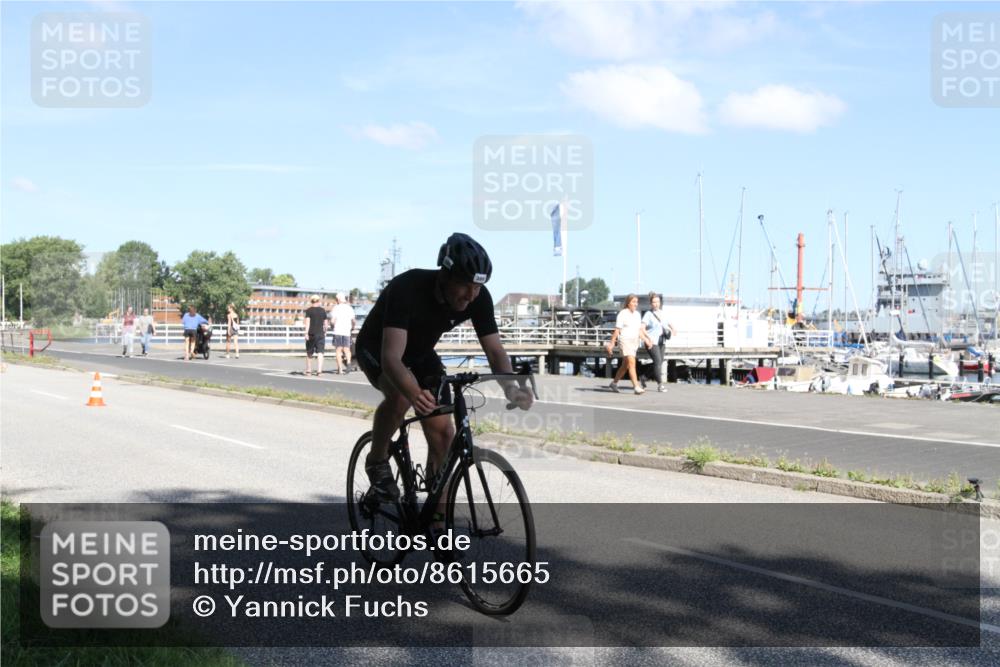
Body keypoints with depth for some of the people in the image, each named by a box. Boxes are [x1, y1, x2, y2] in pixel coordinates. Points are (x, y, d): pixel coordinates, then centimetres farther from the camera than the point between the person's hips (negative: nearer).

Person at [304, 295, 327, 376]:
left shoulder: (309, 310, -2)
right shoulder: (323, 310, 5)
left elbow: (307, 322, -10)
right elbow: (325, 323, 9)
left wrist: (306, 333, -11)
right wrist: (325, 332, 22)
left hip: (311, 333, -1)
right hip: (320, 333, 1)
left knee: (309, 353, 12)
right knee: (320, 353, -4)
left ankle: (308, 370, 20)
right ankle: (319, 371, -16)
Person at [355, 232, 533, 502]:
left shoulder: (478, 298, -23)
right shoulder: (408, 288, -39)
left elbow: (495, 350, -20)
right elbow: (391, 356, -48)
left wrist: (510, 388, -41)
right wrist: (414, 392, -67)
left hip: (420, 352, 5)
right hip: (377, 348, -5)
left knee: (443, 433, -6)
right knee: (400, 395, -36)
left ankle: (438, 518, 7)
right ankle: (377, 460, -9)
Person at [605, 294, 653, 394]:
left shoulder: (637, 315, 12)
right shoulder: (622, 314, -8)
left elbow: (639, 330, 15)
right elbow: (617, 330, -8)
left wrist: (645, 339, 1)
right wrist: (612, 343, -9)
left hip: (634, 341, 7)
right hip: (625, 341, -7)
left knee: (625, 366, 14)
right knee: (632, 363, -18)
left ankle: (614, 383, 30)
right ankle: (636, 387, -24)